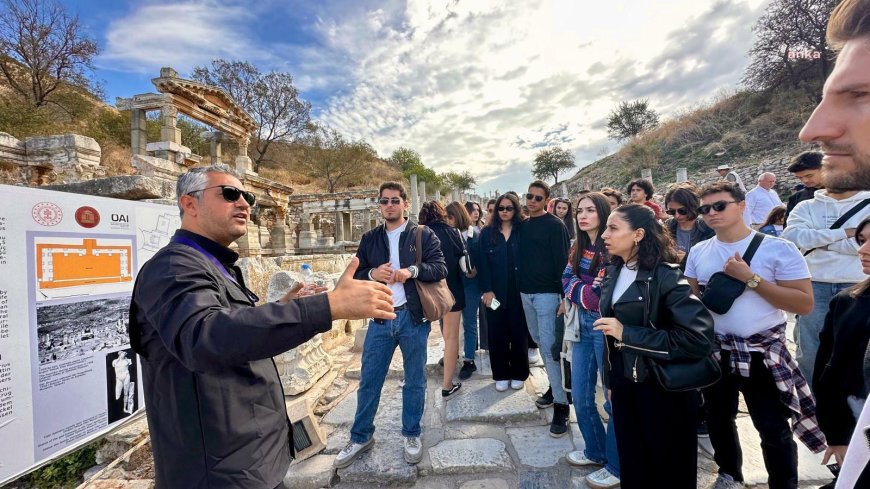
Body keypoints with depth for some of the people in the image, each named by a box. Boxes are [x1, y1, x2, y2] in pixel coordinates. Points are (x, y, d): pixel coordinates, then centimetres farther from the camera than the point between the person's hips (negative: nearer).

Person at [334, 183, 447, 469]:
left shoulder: (424, 235, 1)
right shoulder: (370, 239, 10)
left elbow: (440, 269, -7)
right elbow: (355, 275, 8)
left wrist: (412, 270, -23)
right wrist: (372, 274, -13)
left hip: (414, 317, -2)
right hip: (380, 318, 2)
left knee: (415, 380, 12)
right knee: (368, 380, 10)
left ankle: (411, 435, 32)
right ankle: (360, 437, 31)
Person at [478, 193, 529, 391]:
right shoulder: (487, 232, 4)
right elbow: (483, 263, -2)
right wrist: (487, 290, -9)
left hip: (518, 291, 0)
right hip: (494, 291, 1)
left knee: (519, 332, 9)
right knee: (497, 333, 8)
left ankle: (518, 374, 26)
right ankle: (501, 375, 23)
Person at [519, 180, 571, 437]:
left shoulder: (555, 225, -8)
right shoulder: (523, 225, 11)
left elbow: (562, 261, -12)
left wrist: (564, 295, -16)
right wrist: (520, 286, 12)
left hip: (547, 293, -7)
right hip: (526, 292, 7)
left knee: (549, 345, -7)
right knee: (540, 340, 15)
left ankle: (561, 404, 3)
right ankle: (556, 386, 32)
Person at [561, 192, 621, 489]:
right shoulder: (577, 247, 9)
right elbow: (566, 282, 4)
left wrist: (578, 292, -8)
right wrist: (589, 293, -11)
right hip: (582, 326, 7)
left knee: (614, 398, 8)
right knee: (580, 397, 16)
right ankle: (595, 451, 38)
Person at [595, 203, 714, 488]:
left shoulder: (664, 275, -18)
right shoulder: (614, 271, 2)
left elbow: (698, 338, -26)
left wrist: (626, 332, -25)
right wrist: (611, 379, 14)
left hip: (661, 389, -5)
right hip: (624, 383, 6)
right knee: (632, 465, 20)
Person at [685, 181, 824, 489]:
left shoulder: (779, 249, -11)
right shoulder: (698, 252, 0)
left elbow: (804, 304, -15)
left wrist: (750, 278, -23)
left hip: (762, 352, -4)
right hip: (713, 351, 4)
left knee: (774, 429, 7)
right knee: (718, 419, 19)